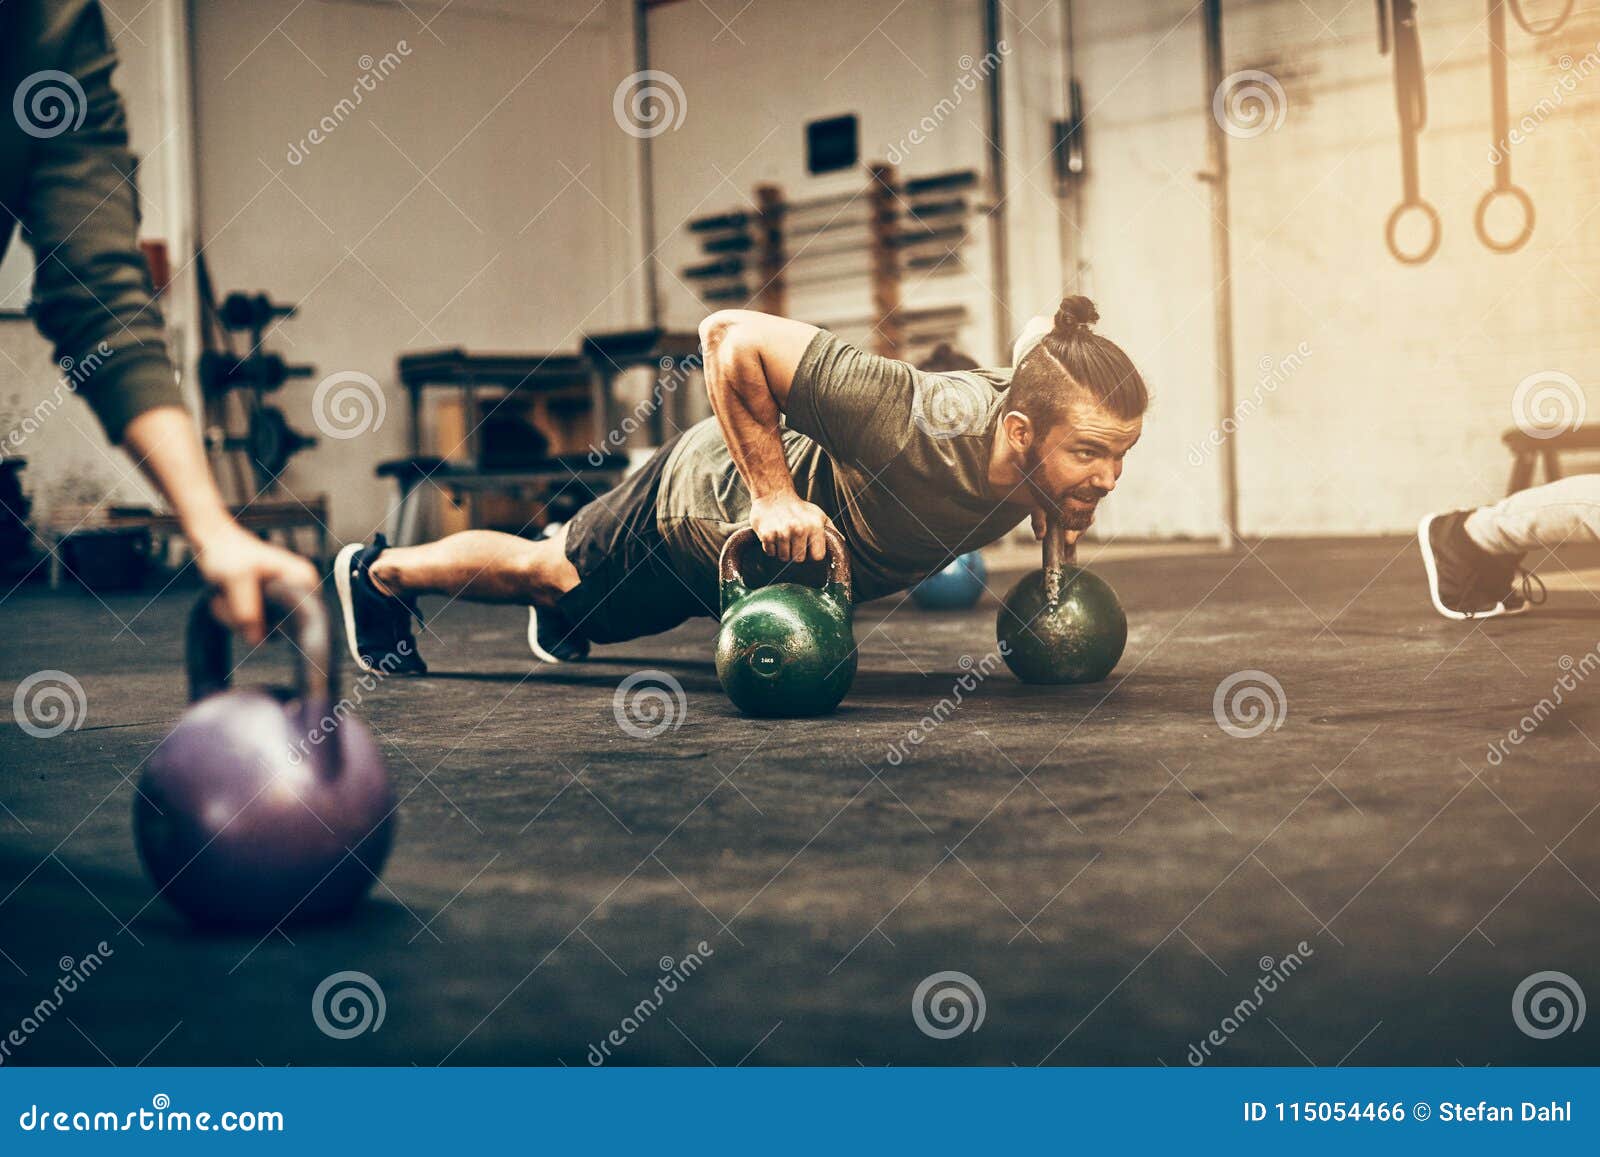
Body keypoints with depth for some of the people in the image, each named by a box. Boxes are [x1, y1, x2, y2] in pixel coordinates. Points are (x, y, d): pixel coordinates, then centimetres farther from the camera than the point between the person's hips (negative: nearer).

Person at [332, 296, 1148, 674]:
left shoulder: (1048, 407, -27)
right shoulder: (916, 426, -47)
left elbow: (1040, 332, 0)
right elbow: (730, 336, -42)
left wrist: (1054, 515, -5)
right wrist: (774, 494, -42)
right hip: (703, 501, -6)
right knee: (542, 570, 22)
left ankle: (555, 610, 69)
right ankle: (378, 572, 49)